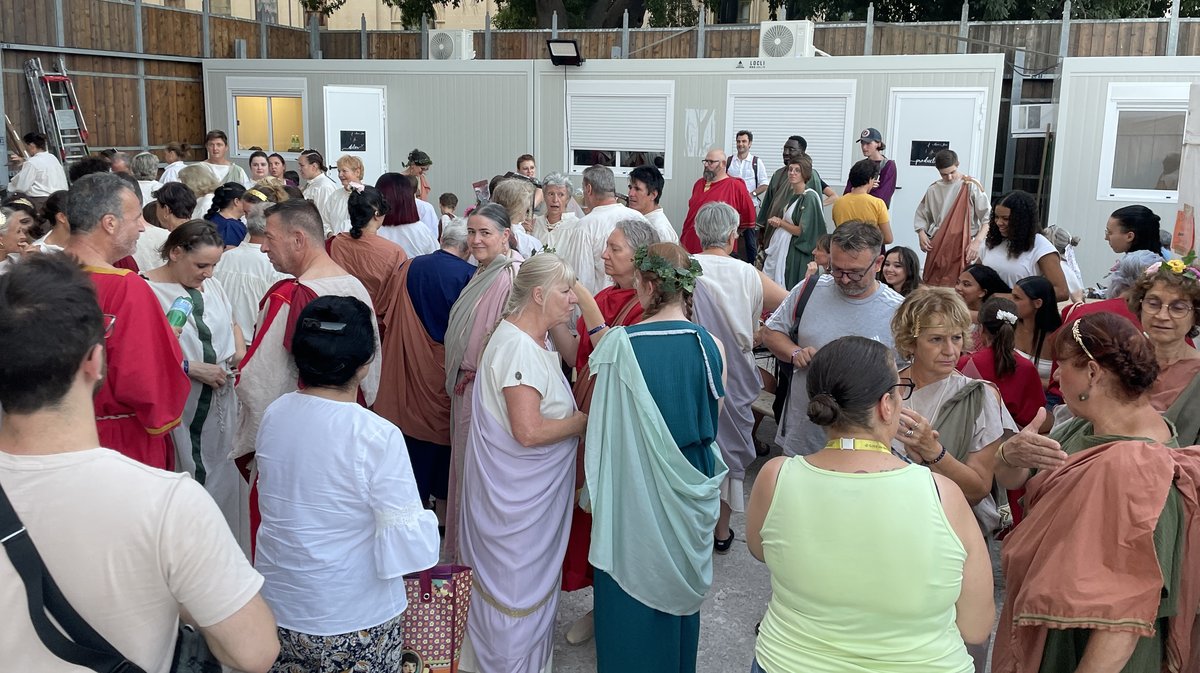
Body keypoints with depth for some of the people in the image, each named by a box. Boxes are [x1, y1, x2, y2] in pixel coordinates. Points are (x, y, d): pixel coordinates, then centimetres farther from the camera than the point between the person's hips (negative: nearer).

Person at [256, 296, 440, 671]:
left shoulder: (273, 414, -7)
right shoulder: (378, 437, -25)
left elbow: (290, 496, 4)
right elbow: (406, 537, -20)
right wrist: (425, 523, 0)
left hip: (278, 601, 5)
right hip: (355, 619, -5)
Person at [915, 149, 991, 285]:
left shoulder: (972, 187, -2)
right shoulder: (933, 190, 9)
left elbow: (987, 218, -4)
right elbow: (921, 216, 20)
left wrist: (977, 242, -16)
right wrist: (921, 233, 1)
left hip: (963, 248, -4)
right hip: (937, 248, 4)